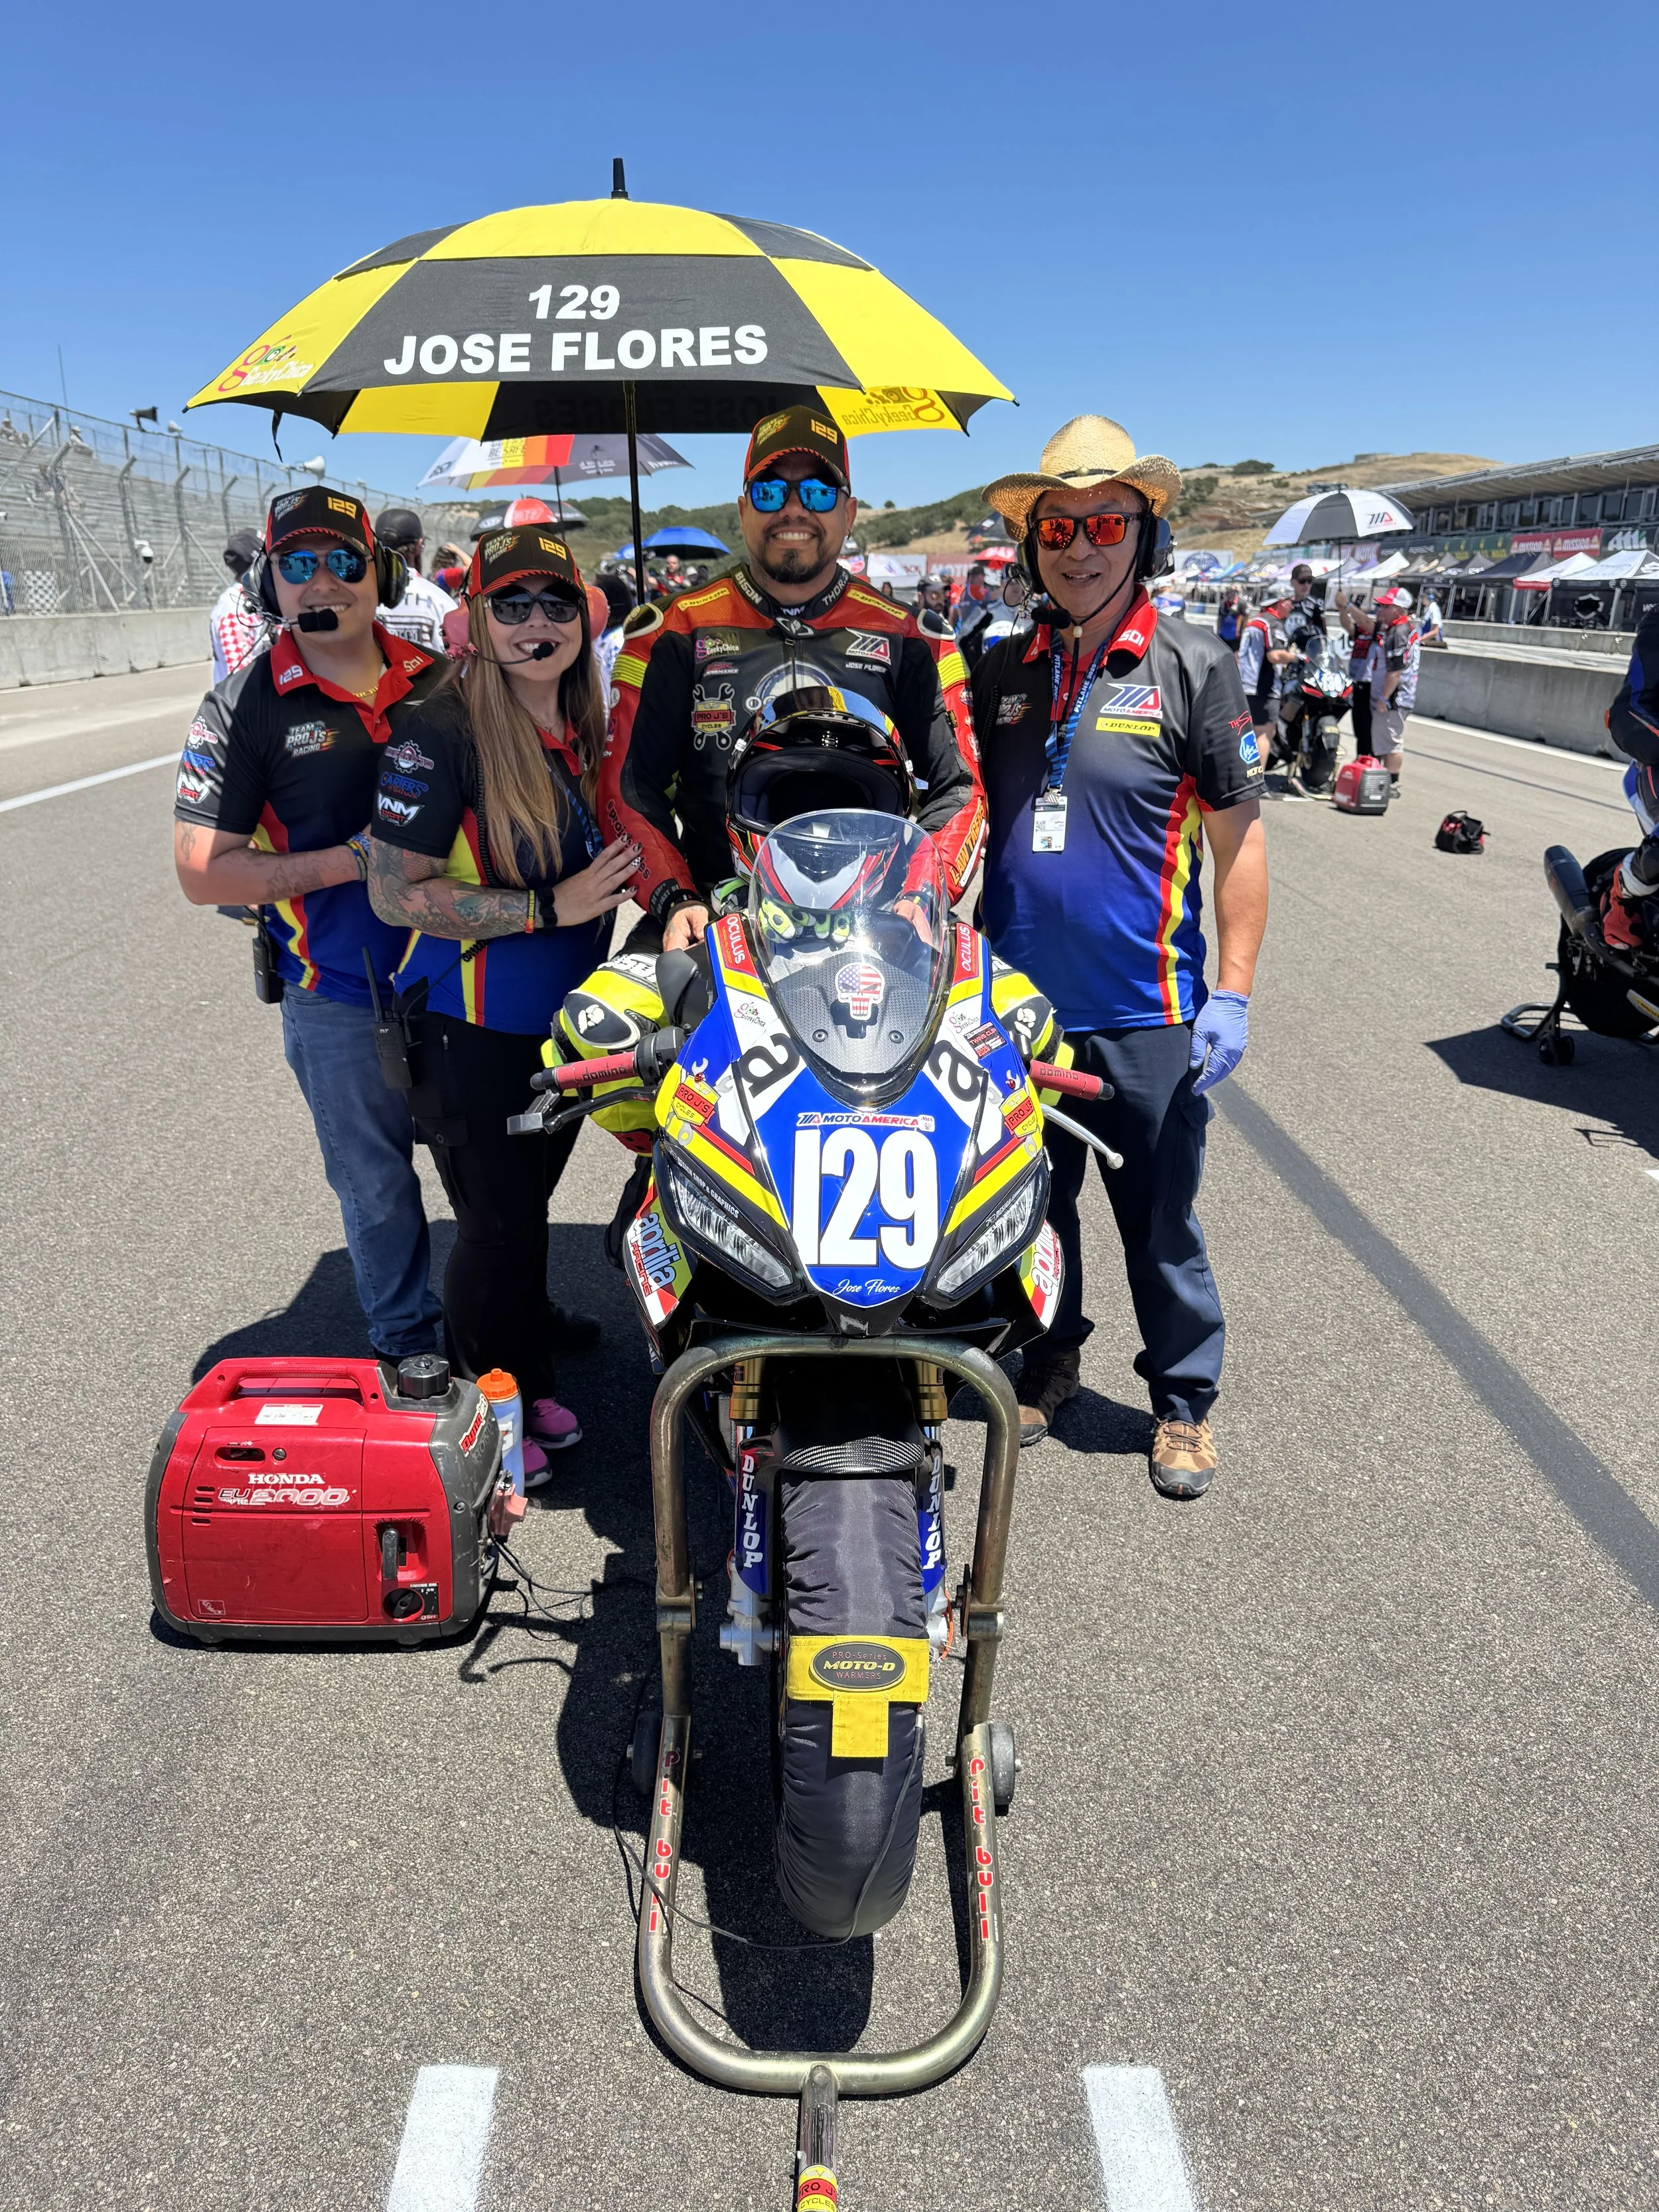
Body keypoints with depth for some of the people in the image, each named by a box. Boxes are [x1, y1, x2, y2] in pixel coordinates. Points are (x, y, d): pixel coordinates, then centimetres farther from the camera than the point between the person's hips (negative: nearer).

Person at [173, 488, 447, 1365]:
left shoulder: (437, 677, 3)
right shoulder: (243, 707, -7)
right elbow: (202, 873, -12)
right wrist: (356, 861, -21)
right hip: (342, 999, -3)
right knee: (378, 1186, 11)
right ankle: (407, 1342, 33)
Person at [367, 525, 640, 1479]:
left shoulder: (584, 724, 3)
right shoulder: (442, 732, -20)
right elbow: (394, 894, -23)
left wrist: (627, 878, 3)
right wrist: (549, 907, -26)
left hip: (567, 1019, 7)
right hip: (474, 1034, -7)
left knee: (530, 1195, 26)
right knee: (497, 1220, 4)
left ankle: (527, 1324, 50)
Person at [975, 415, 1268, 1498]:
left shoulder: (1195, 665, -4)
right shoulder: (1001, 671, 7)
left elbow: (1239, 837, -4)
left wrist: (1233, 994, -9)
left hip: (1145, 1012, -3)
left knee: (1160, 1222, 7)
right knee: (1033, 1205, 17)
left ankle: (1184, 1399, 26)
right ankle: (1048, 1358, 39)